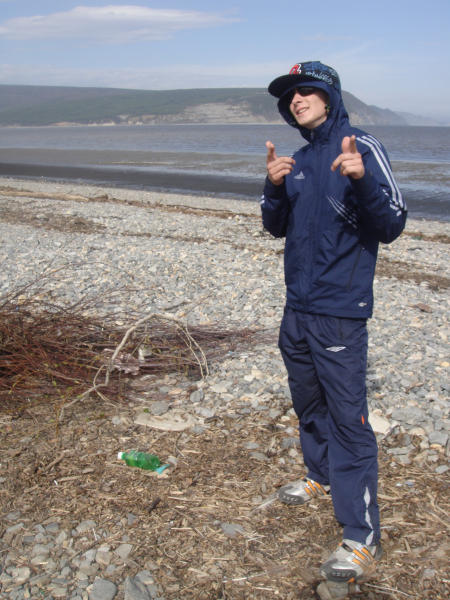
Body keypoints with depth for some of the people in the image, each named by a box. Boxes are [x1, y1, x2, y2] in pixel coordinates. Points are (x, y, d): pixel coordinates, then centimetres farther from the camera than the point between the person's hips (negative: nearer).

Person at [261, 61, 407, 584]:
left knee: (348, 417, -7)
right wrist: (274, 188, -5)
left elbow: (391, 226, -14)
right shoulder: (300, 159, 12)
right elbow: (277, 227, 14)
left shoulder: (361, 148, -9)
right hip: (297, 307, 8)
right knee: (308, 402, 20)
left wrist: (362, 181, -31)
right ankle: (321, 477, 42)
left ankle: (362, 537, 0)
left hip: (339, 313, -7)